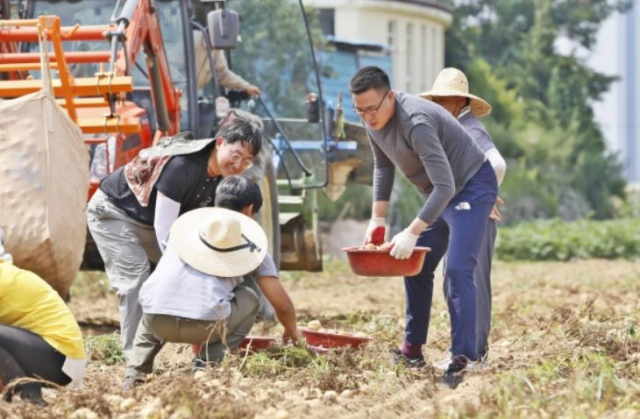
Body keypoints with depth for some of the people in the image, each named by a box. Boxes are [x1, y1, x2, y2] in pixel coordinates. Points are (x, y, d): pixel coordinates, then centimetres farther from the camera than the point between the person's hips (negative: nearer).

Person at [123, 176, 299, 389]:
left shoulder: (186, 223, 28)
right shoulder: (252, 246, 18)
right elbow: (283, 306, 19)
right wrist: (292, 332, 43)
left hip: (157, 321, 4)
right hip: (204, 323, -4)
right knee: (248, 300, 27)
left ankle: (135, 374, 20)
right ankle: (208, 364, 10)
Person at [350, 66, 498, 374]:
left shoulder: (416, 123, -33)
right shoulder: (372, 121, -5)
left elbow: (446, 186, -36)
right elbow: (383, 166, 14)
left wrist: (412, 233, -36)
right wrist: (378, 217, 8)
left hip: (472, 187, -10)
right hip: (438, 196, 10)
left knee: (457, 269, -20)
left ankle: (464, 358, -23)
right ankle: (412, 350, 21)